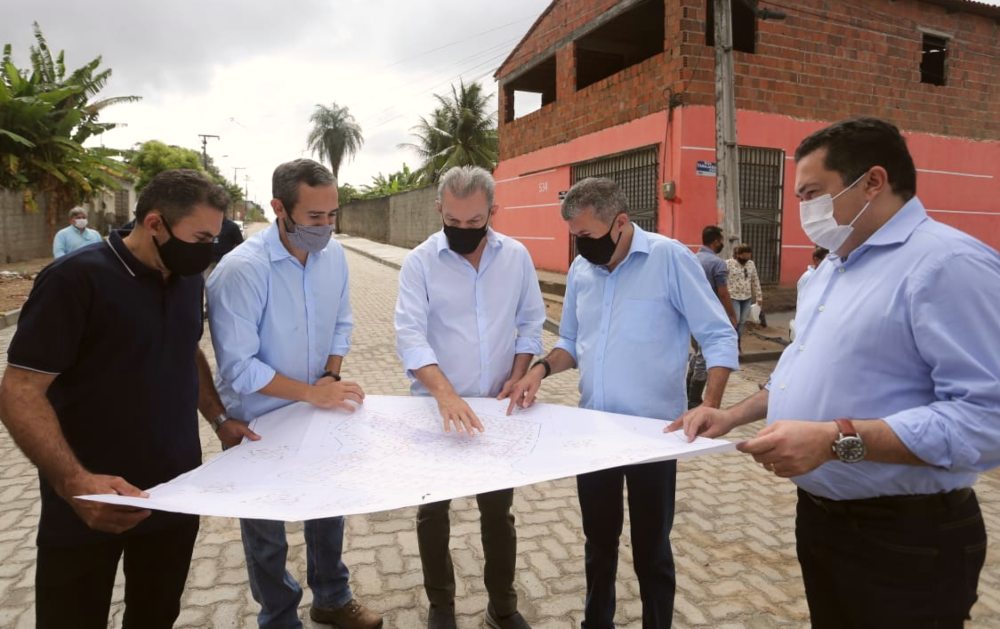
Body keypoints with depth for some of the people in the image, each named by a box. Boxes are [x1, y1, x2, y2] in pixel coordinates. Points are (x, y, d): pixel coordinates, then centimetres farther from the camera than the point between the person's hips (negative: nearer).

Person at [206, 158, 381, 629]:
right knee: (267, 532, 15)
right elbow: (239, 367, -25)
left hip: (317, 415, 6)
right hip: (258, 424, -5)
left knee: (329, 511, 21)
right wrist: (312, 393, -24)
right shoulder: (241, 269, -26)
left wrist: (330, 378, -8)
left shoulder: (334, 255, -7)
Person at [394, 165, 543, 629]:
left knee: (498, 510, 15)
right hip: (436, 408, -2)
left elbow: (530, 323, 7)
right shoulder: (419, 262, -11)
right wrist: (445, 391, -36)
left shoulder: (516, 256, -1)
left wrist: (518, 375, -7)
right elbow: (410, 334, -21)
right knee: (433, 509, 12)